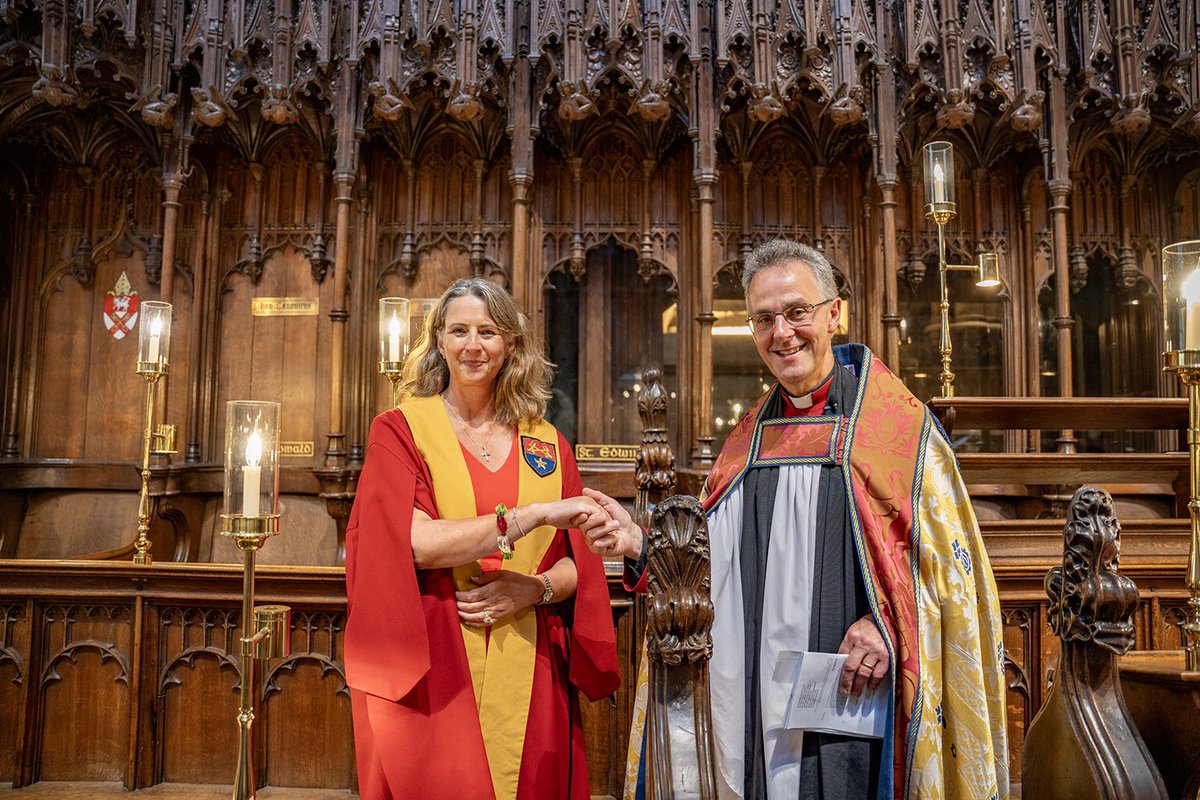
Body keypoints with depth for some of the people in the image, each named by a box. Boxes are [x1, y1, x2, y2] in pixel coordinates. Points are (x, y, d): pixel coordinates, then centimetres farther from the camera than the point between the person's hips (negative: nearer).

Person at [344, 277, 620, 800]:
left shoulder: (548, 446, 8)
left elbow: (578, 564, 8)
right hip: (430, 671, -2)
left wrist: (533, 589, -13)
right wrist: (533, 514, -22)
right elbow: (415, 541, -16)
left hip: (527, 674, 3)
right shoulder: (401, 430, -1)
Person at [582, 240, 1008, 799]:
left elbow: (950, 553, -5)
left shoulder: (893, 421, -3)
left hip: (856, 689, -4)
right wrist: (641, 544, -4)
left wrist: (886, 619, -19)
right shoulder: (752, 435, 12)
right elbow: (712, 556, 12)